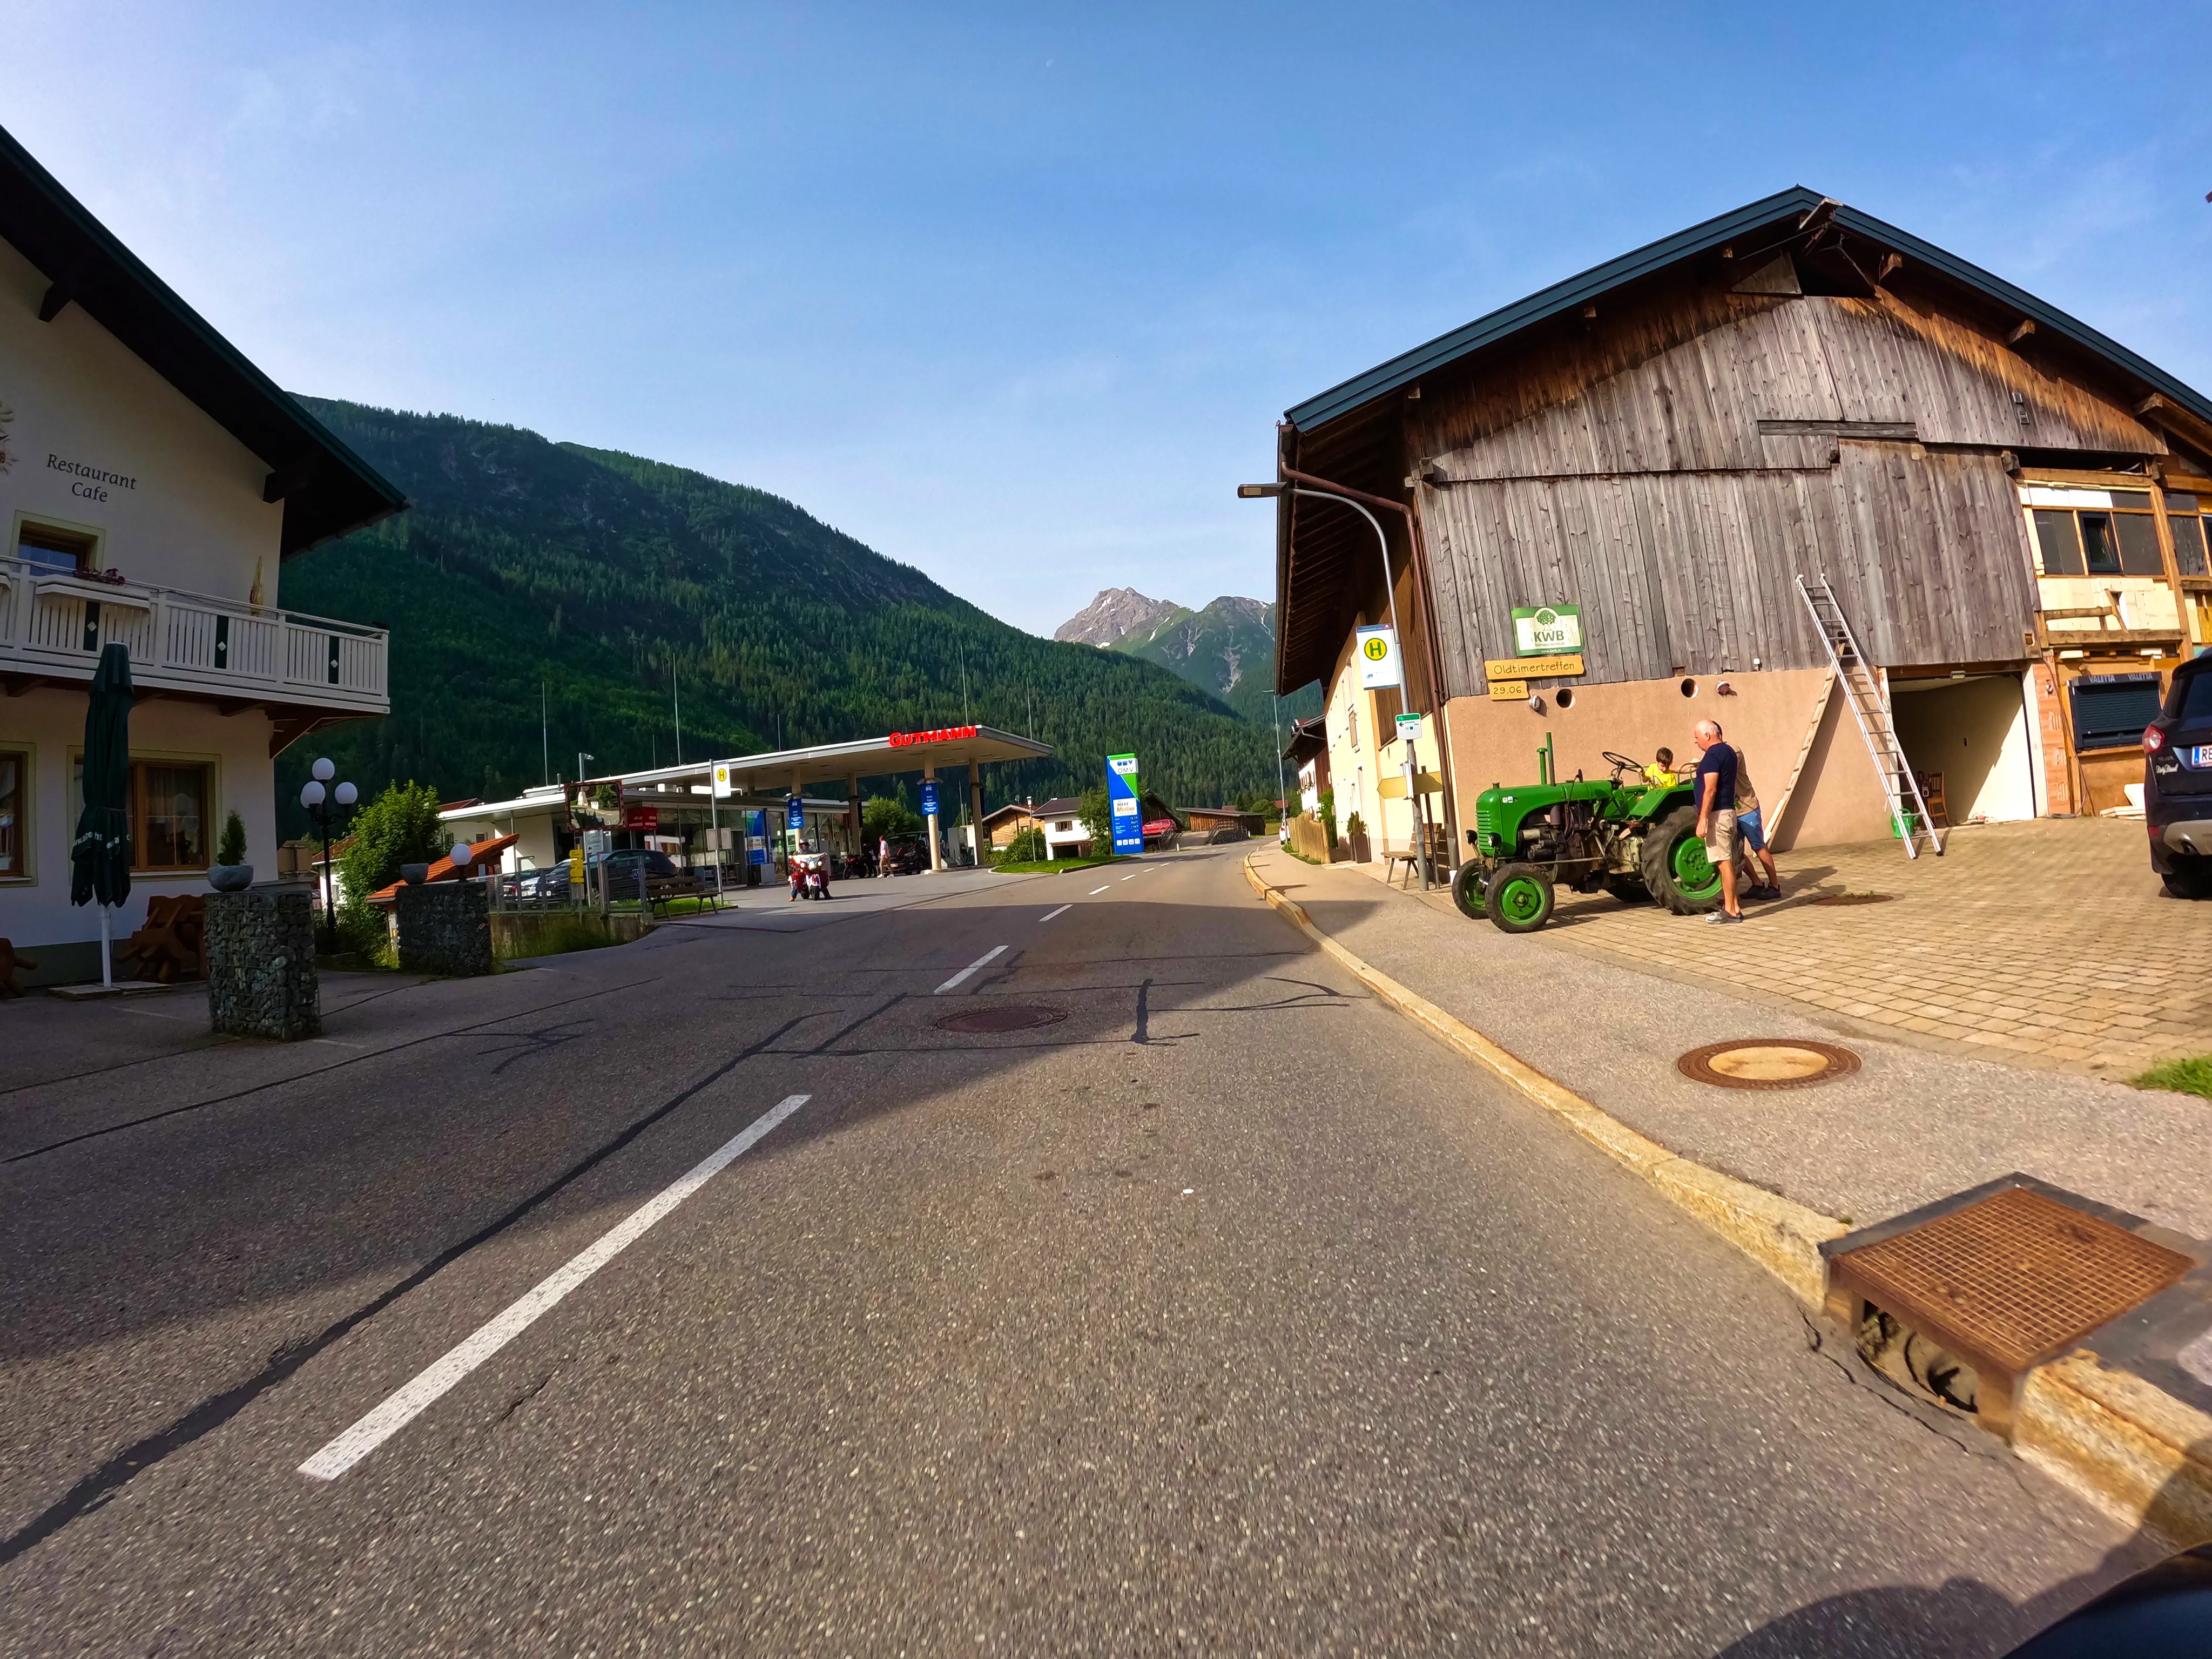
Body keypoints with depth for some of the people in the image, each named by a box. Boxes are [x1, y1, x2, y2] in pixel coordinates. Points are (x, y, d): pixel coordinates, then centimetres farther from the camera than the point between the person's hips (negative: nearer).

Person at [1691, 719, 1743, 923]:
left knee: (1724, 862, -7)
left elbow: (1710, 790, -21)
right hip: (1729, 812, 10)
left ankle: (1731, 911, -4)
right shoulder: (1729, 751, 15)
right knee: (1728, 862, 13)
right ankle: (1733, 906, 18)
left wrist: (1703, 819, -22)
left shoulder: (1712, 755, -15)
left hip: (1717, 814, -10)